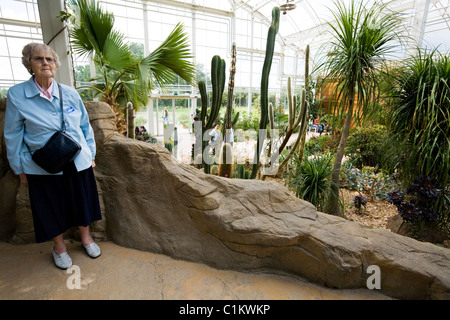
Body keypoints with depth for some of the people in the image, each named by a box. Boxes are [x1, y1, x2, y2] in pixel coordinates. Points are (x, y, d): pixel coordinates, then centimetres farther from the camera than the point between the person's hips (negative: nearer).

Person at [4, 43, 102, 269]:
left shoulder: (70, 93, 0)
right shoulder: (16, 95, -6)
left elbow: (85, 126, 6)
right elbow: (13, 136, -2)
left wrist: (91, 154, 7)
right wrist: (20, 170, 0)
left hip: (78, 162, 2)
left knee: (81, 201, 15)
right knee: (52, 207, 13)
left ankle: (85, 236, 39)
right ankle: (59, 246, 38)